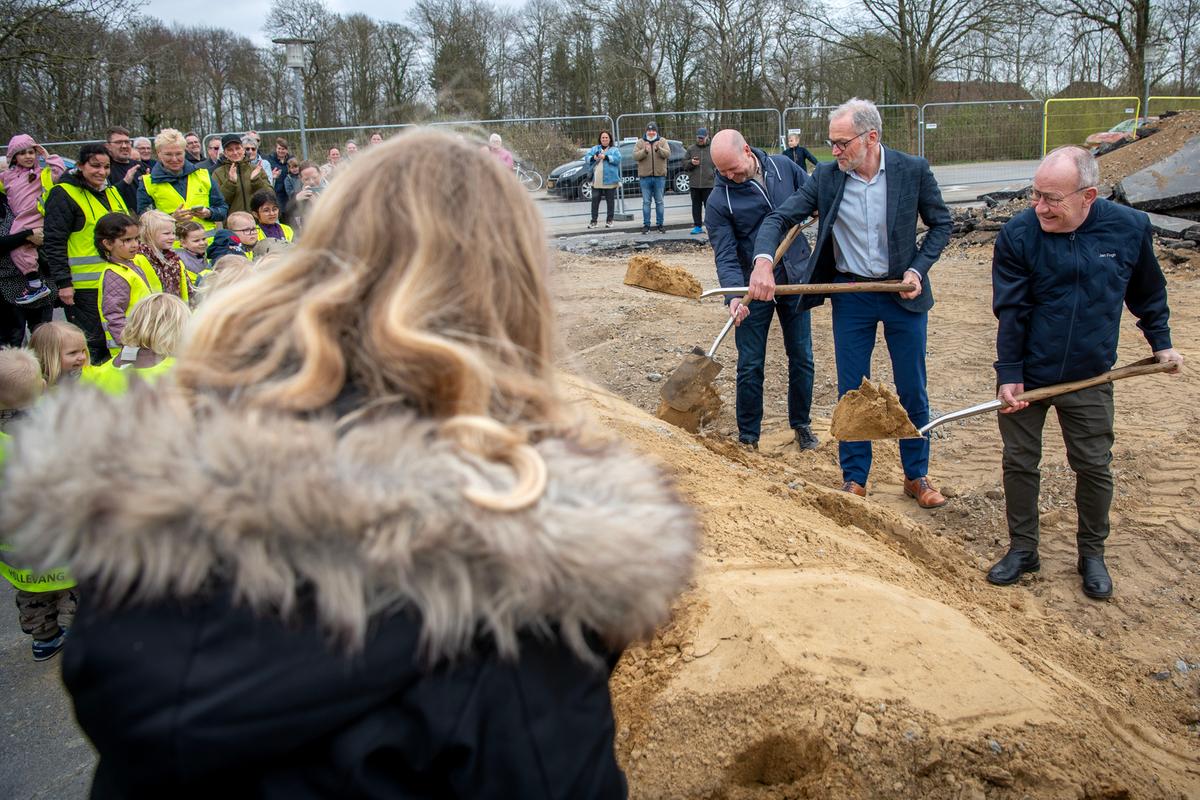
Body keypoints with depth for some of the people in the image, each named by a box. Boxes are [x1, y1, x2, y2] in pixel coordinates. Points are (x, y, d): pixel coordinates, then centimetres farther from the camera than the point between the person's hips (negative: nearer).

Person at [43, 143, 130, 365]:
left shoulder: (112, 192, 15)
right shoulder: (63, 194, -7)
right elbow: (54, 243, -12)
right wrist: (63, 283, -17)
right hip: (85, 286, -7)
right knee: (92, 344, -6)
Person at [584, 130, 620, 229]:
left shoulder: (615, 149, 7)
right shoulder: (594, 148, 16)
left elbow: (617, 159, -11)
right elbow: (586, 158, 6)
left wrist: (605, 157, -20)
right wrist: (593, 158, -16)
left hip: (609, 180, -2)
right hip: (596, 181, 2)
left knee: (610, 201, 4)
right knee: (595, 201, 2)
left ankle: (609, 220, 12)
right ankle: (593, 221, 8)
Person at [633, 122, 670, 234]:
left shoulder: (662, 141, 6)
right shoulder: (640, 142, 5)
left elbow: (668, 154, -8)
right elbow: (635, 156, -6)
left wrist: (659, 149, -27)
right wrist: (644, 151, -25)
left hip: (659, 176, 0)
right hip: (645, 176, 0)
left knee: (659, 202, 6)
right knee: (646, 202, 3)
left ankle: (660, 225, 11)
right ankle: (646, 225, 8)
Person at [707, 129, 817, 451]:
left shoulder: (784, 167, -2)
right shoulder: (719, 200, -12)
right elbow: (725, 255, -17)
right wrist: (734, 295, -32)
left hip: (795, 280, 3)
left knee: (802, 358, 12)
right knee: (750, 367, 2)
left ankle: (801, 424, 31)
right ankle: (748, 437, 16)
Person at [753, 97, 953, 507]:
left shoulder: (913, 170, -10)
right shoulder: (826, 177, -8)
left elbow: (941, 224, 1)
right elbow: (780, 218, -10)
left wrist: (918, 269, -13)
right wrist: (763, 261, -29)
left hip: (904, 293, 0)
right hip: (850, 296, 1)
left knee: (912, 391, 10)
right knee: (851, 391, 7)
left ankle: (917, 476, 28)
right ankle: (854, 479, 22)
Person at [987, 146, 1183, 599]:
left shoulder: (1130, 228, -8)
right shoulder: (1017, 235, -14)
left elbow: (1148, 292, 10)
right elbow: (1010, 312, -12)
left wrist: (1160, 342, 15)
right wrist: (1009, 376, -15)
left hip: (1089, 377, 1)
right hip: (1026, 375, -1)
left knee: (1094, 466, 9)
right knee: (1019, 462, 8)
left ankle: (1092, 554, 28)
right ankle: (1022, 549, 24)